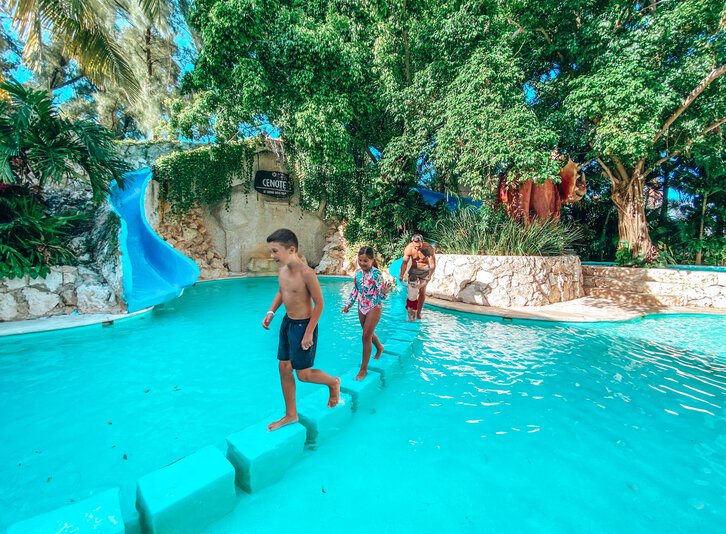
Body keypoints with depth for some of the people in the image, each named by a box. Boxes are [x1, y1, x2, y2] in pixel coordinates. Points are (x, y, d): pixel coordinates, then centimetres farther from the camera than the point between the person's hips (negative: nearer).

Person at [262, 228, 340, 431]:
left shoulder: (306, 273, -24)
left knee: (303, 374, 3)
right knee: (284, 368, 14)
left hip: (303, 325, -8)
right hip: (287, 322, 8)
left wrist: (309, 333, -19)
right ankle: (291, 415, 32)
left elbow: (319, 304, -19)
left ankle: (334, 382, 34)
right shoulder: (282, 269, -1)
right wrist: (271, 312, 4)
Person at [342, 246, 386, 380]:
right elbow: (355, 290, 10)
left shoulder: (376, 274, -22)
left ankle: (363, 369, 10)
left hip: (374, 308, -6)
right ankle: (379, 347, 54)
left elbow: (382, 295, -24)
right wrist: (348, 304, 10)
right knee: (368, 333, 22)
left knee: (366, 336, -3)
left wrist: (383, 291, -46)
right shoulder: (358, 273, -3)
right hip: (362, 307, 6)